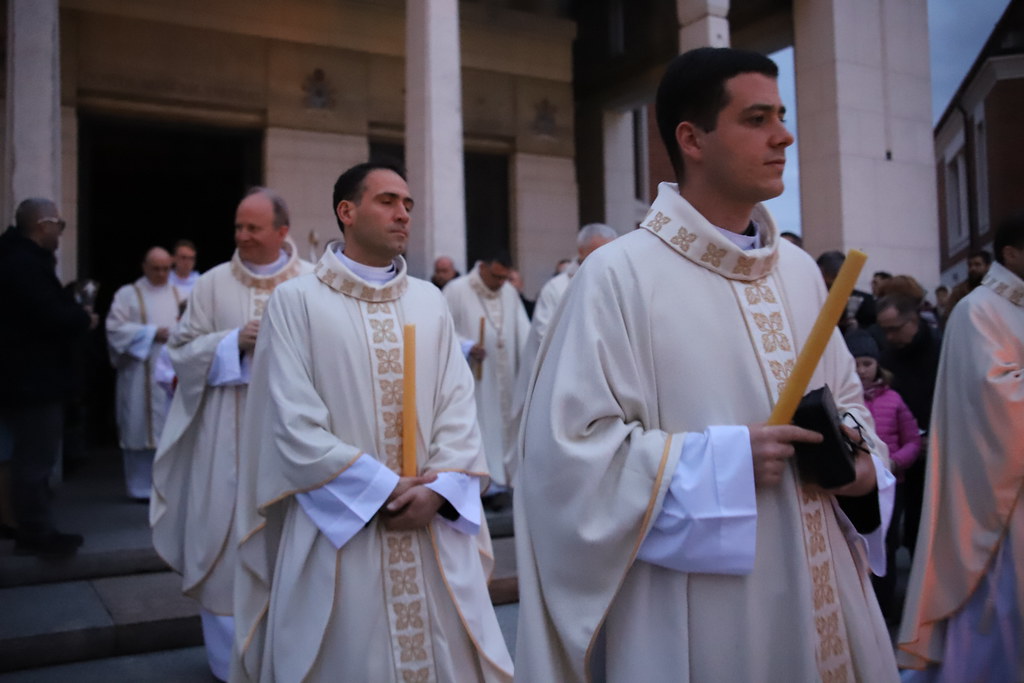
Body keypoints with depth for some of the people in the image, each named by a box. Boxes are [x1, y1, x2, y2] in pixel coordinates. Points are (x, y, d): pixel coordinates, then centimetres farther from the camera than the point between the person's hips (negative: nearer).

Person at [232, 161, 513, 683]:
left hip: (435, 533, 4)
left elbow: (459, 406, 3)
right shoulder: (296, 301, -4)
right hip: (339, 533, -3)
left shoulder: (430, 301, 9)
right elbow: (294, 424, -10)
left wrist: (440, 487, -12)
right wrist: (384, 487, -13)